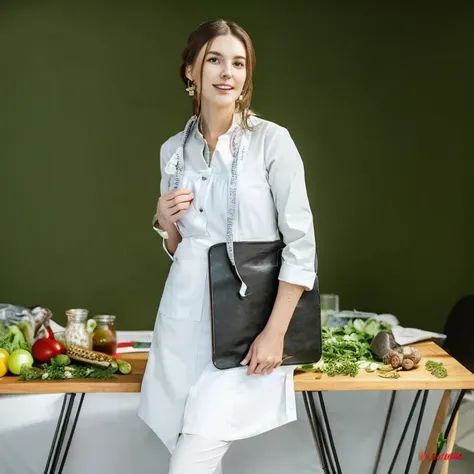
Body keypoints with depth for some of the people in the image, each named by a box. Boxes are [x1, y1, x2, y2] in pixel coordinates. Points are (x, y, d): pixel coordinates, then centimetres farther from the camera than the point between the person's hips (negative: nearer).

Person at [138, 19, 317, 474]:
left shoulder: (272, 140, -6)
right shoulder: (174, 149, 9)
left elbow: (301, 245, -8)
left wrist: (275, 332, -13)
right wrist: (165, 222, -4)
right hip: (184, 318, 5)